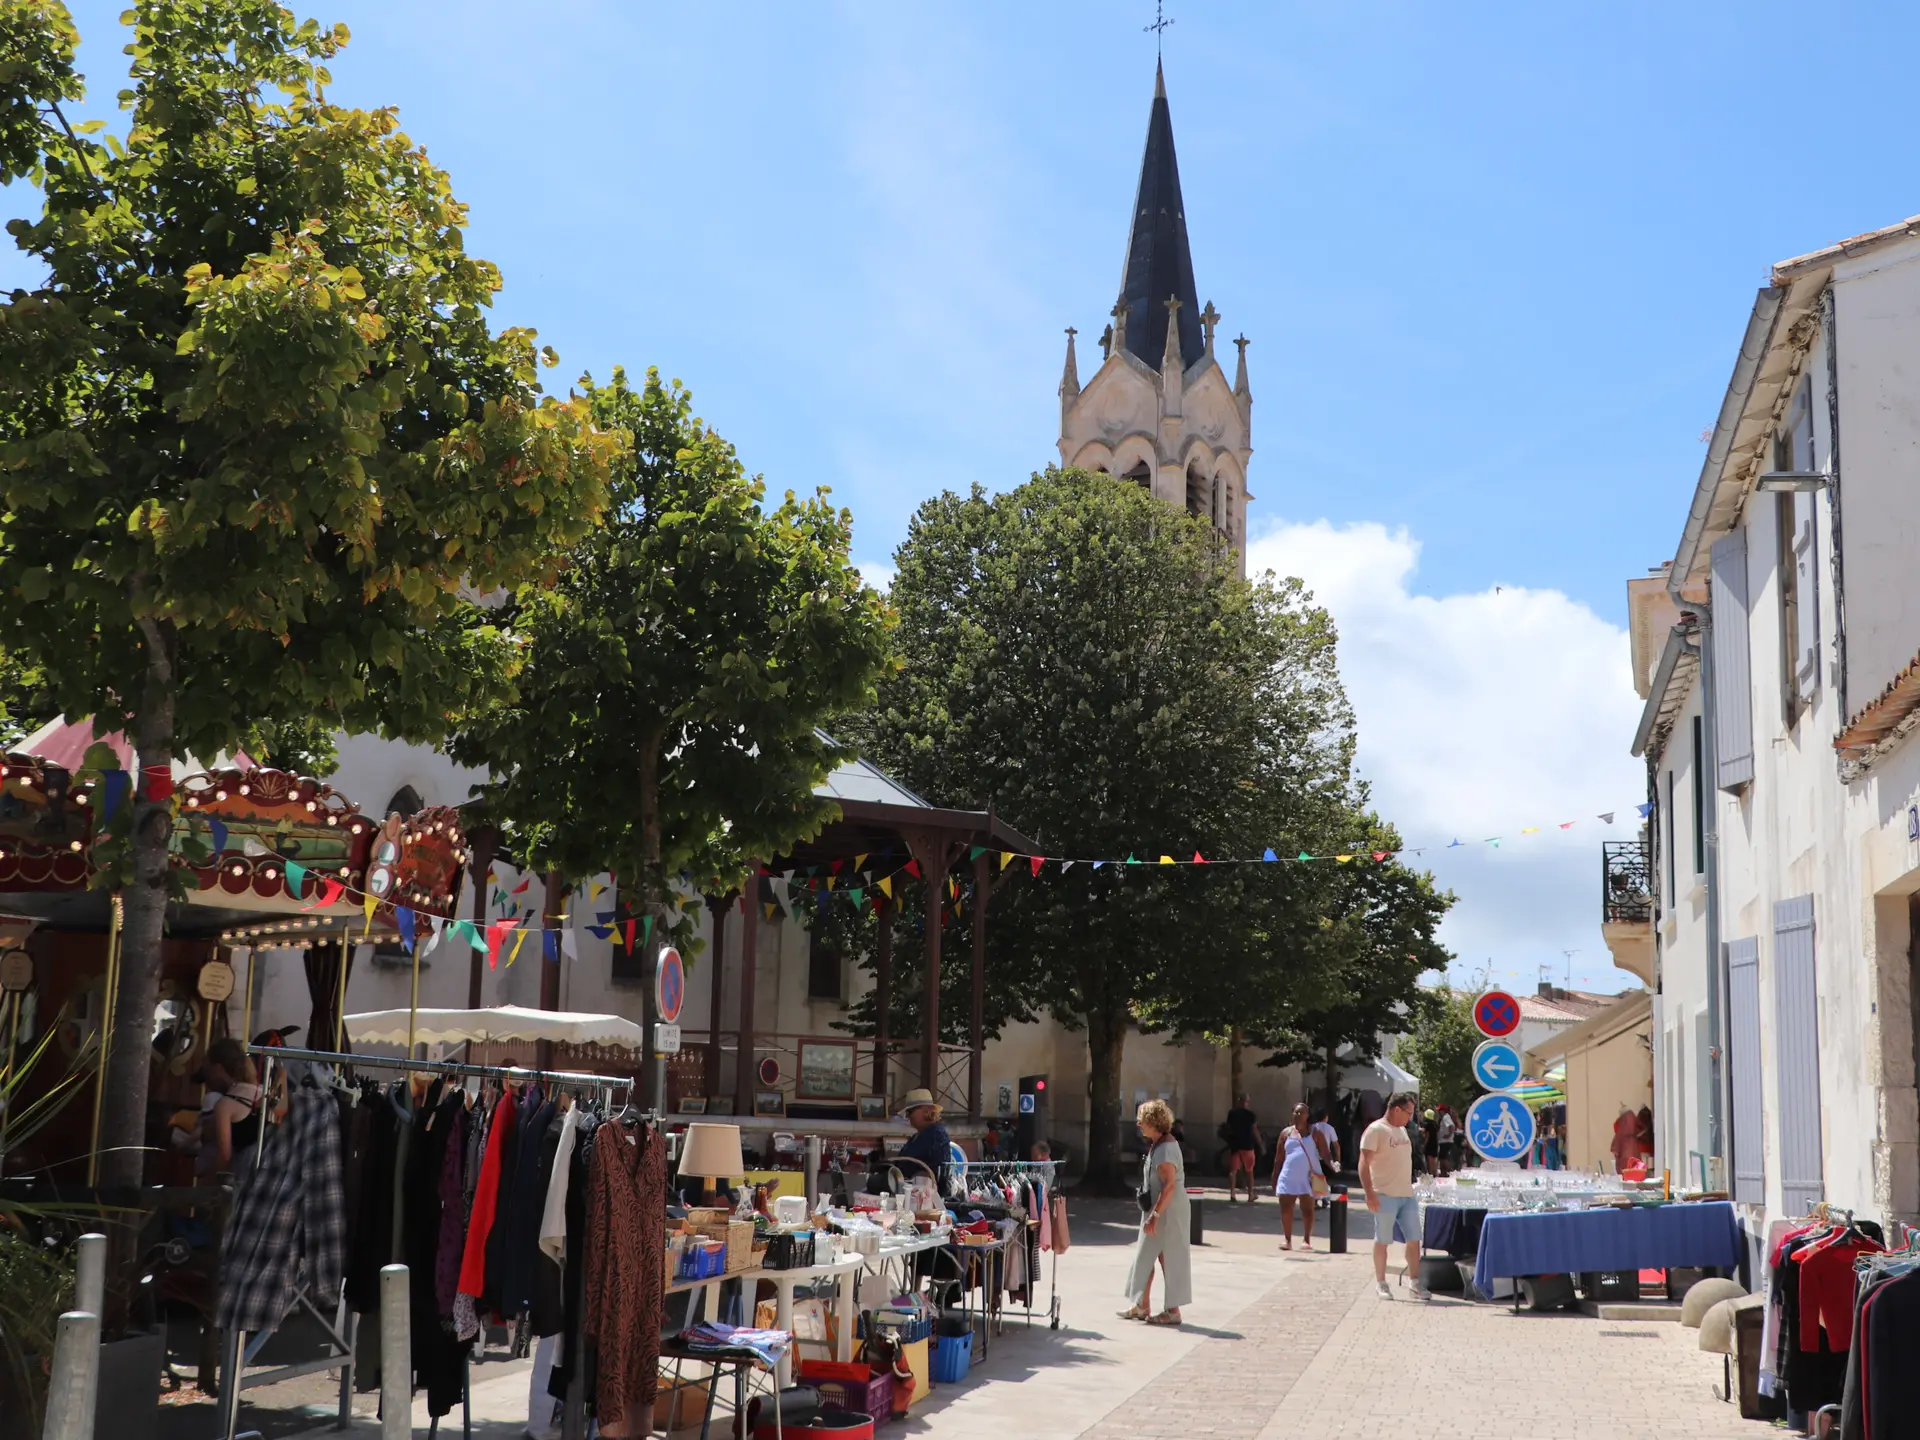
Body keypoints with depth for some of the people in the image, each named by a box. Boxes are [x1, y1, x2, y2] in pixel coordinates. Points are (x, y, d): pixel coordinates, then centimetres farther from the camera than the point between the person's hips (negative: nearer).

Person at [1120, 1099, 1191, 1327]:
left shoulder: (1165, 1148, -20)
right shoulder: (1157, 1145, 11)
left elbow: (1169, 1185, -26)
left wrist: (1155, 1215, -27)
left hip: (1169, 1212, -10)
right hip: (1157, 1210, 10)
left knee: (1169, 1259, -1)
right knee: (1145, 1257, 13)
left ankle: (1173, 1311, 7)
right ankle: (1142, 1306, 21)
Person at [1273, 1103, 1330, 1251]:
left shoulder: (1314, 1133, 4)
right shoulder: (1286, 1133, 10)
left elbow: (1324, 1153, -3)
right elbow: (1279, 1158, 13)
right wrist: (1274, 1178, 10)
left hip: (1308, 1178, -2)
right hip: (1288, 1177, 2)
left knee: (1307, 1209, -2)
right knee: (1285, 1209, -2)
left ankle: (1308, 1240, 4)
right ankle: (1287, 1239, 6)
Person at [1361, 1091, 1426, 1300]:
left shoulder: (1402, 1130, 15)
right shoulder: (1376, 1130, -10)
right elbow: (1364, 1164, -15)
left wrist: (1410, 1186, 17)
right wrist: (1369, 1194, -21)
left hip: (1407, 1195, 7)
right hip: (1385, 1196, -7)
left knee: (1414, 1239, 6)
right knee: (1382, 1241, 2)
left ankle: (1415, 1283, 14)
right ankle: (1381, 1284, 11)